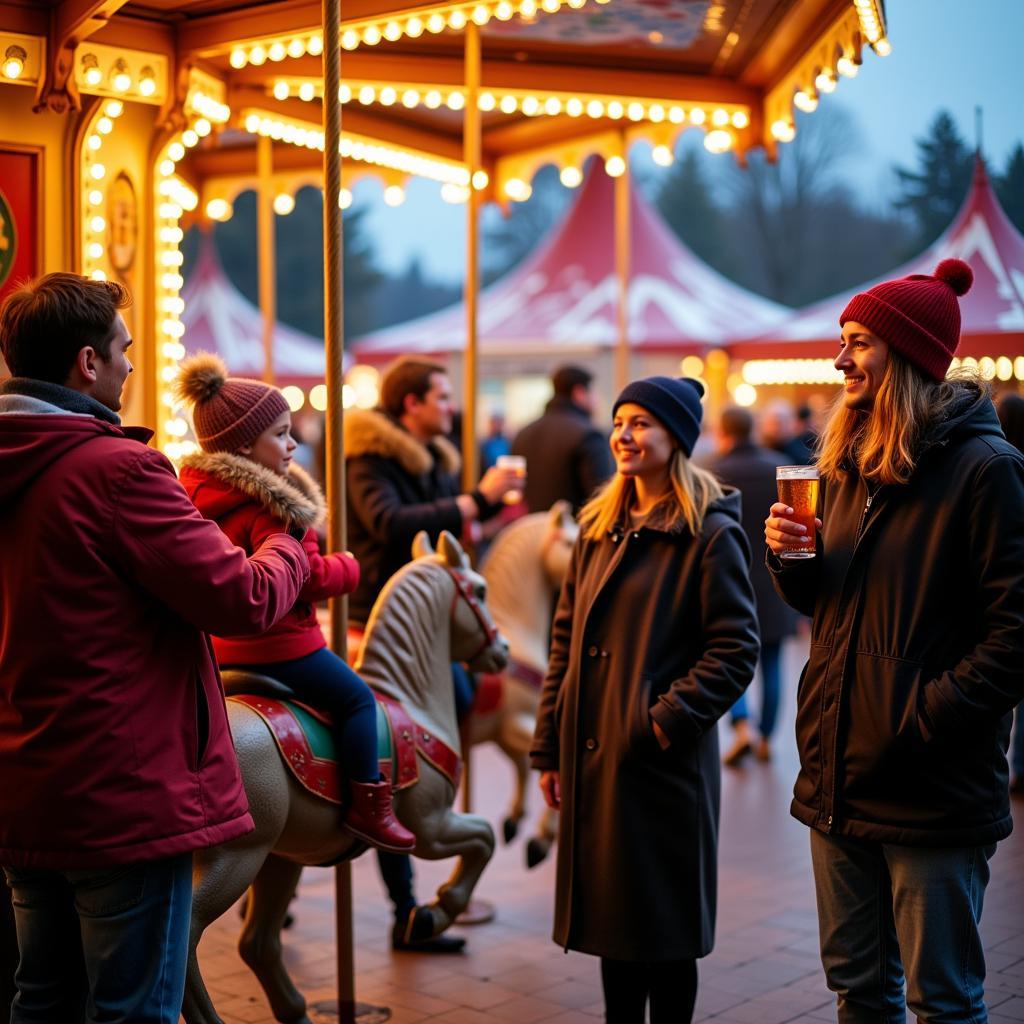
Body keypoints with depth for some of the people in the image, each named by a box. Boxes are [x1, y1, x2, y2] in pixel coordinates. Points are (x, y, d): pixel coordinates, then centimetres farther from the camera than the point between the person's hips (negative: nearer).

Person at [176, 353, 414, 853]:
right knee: (356, 698, 5)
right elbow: (308, 577, -25)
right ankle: (367, 805, 4)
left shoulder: (201, 496, 6)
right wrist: (347, 567, -4)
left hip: (224, 646, 10)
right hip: (281, 644, -10)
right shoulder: (267, 508, -24)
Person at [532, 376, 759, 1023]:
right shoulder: (599, 528, 13)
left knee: (666, 924, 5)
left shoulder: (710, 533, -8)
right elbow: (566, 641, 13)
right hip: (593, 755, 7)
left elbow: (736, 649, -13)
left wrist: (671, 718, -20)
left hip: (664, 760, -6)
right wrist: (550, 748, 10)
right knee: (612, 916, 15)